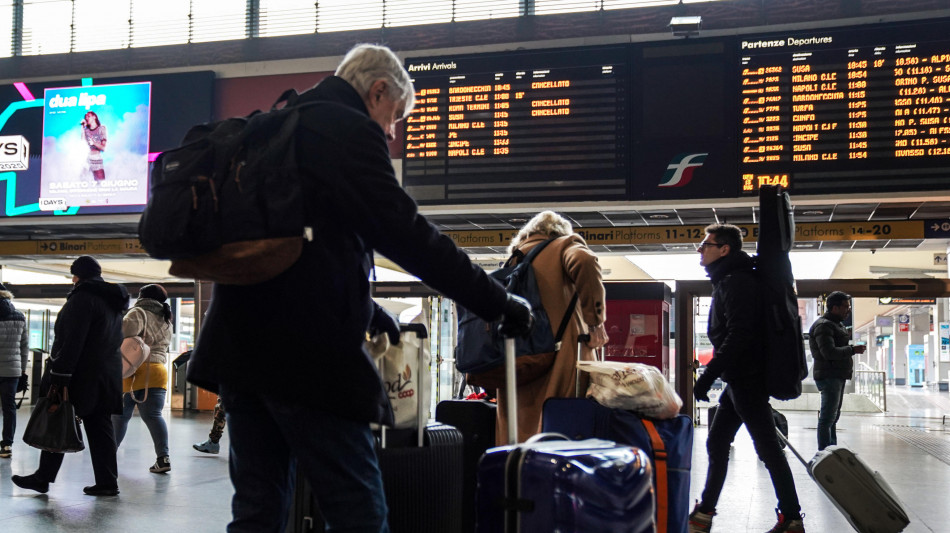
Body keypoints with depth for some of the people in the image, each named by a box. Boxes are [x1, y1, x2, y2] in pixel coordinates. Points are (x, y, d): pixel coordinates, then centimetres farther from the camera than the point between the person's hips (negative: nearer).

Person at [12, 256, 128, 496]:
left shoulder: (83, 297, -11)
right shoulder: (113, 301, 16)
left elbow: (71, 342, -19)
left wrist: (59, 377, -19)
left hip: (80, 376, -8)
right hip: (107, 375, 8)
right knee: (100, 427, 7)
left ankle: (43, 477, 9)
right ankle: (107, 481, 5)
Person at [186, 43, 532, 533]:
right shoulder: (351, 131, -6)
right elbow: (407, 233, -13)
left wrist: (371, 313, 32)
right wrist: (498, 304, -6)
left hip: (238, 343, 9)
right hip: (309, 353, -9)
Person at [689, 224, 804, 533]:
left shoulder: (736, 282, -14)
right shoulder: (726, 281, 17)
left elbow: (739, 335, -24)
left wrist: (708, 376, -24)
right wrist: (714, 375, 20)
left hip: (747, 380, -11)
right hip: (738, 381, 11)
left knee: (767, 449, -5)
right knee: (716, 444, 13)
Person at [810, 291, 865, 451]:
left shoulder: (837, 324, 20)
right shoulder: (823, 325, -15)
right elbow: (829, 352, -25)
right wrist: (853, 350, -22)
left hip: (838, 376, 11)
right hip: (829, 376, -11)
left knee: (833, 417, 17)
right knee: (827, 418, -12)